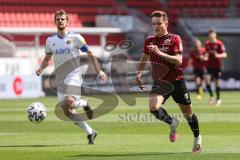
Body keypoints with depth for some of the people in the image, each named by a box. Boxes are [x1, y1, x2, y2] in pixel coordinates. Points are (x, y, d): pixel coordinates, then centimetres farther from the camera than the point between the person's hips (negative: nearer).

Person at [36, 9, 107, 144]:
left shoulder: (75, 37, -4)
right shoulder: (50, 40, 9)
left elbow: (90, 54, 2)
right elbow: (47, 59, 19)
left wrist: (99, 71, -4)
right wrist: (41, 69, -2)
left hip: (74, 75, -5)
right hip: (60, 78, 5)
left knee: (68, 102, -31)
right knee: (67, 112, 2)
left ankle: (84, 103, 3)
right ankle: (90, 132, 17)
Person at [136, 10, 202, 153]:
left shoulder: (174, 39, -9)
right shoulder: (149, 41, 5)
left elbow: (178, 60, -22)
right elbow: (144, 59, 23)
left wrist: (160, 53, -31)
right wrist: (139, 75, 15)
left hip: (176, 81, -3)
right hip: (159, 82, 3)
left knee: (188, 113, 6)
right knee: (153, 107, -24)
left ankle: (197, 137, 33)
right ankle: (172, 123, 5)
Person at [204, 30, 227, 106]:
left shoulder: (219, 44, -9)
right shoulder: (207, 43, 5)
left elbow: (224, 55, -11)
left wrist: (218, 55, -30)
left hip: (217, 66, -3)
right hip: (209, 66, 3)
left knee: (217, 82, 3)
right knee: (207, 80, -15)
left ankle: (218, 99, 17)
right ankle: (211, 96, 1)